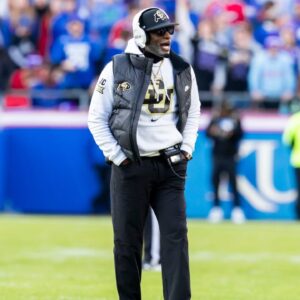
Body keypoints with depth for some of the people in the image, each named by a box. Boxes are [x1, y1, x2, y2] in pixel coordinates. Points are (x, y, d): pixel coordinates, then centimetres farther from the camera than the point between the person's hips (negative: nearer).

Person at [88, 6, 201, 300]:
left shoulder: (182, 70, 7)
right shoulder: (116, 69, -4)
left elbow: (193, 113, 19)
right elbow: (97, 118, 1)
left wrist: (187, 149, 6)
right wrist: (116, 156, -6)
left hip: (170, 166, 2)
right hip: (131, 166, -2)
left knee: (176, 236, -6)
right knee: (127, 240, 3)